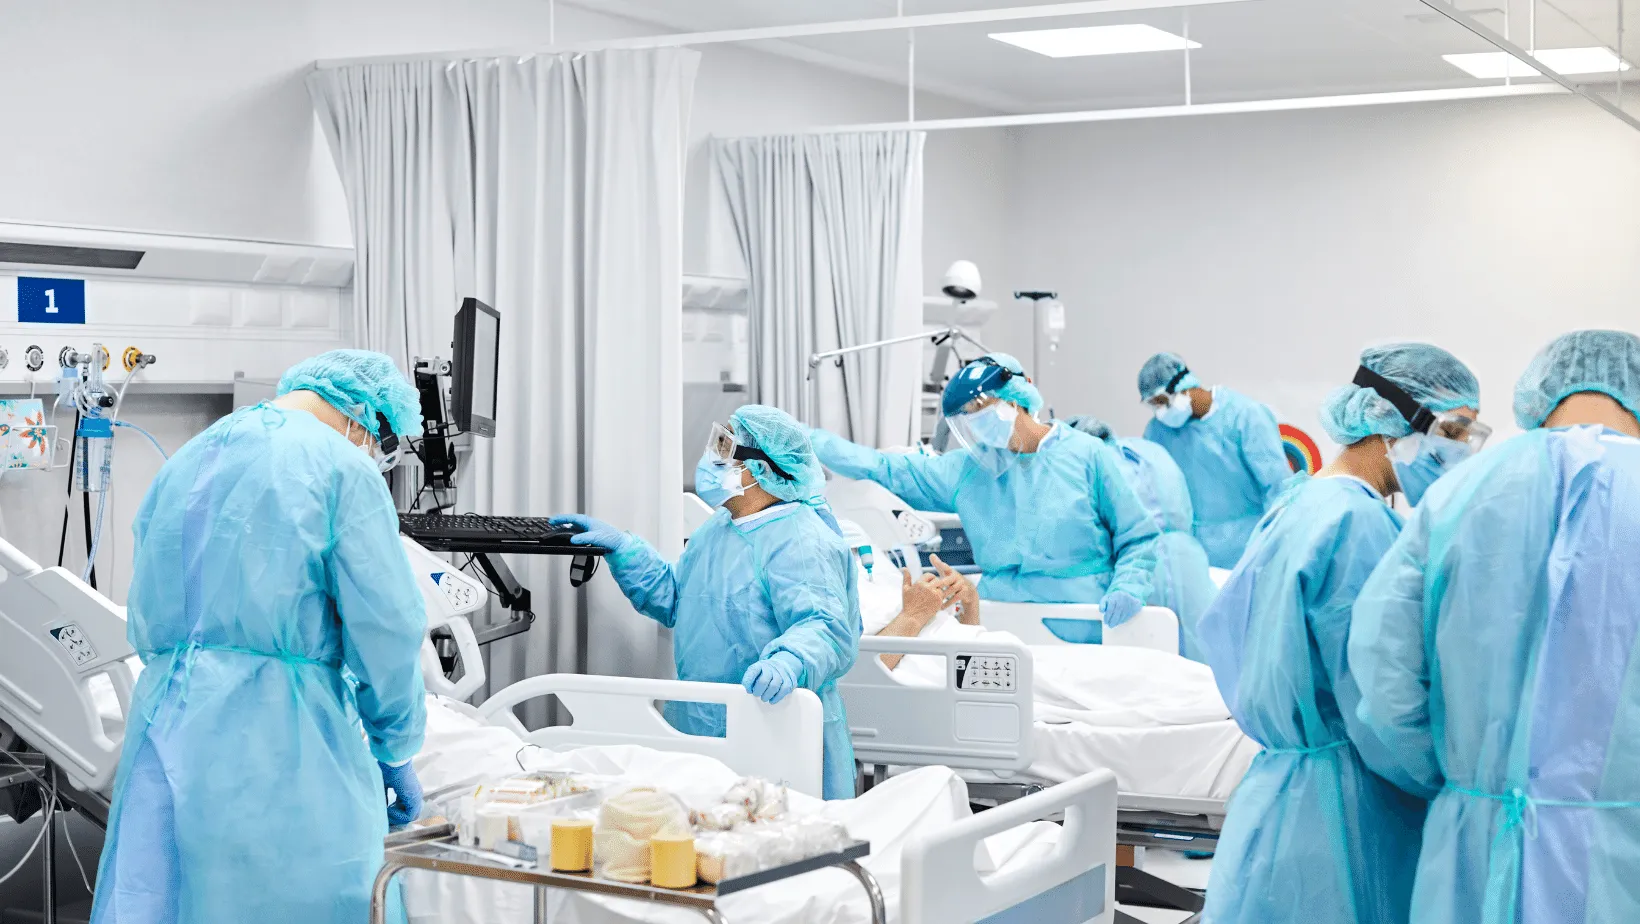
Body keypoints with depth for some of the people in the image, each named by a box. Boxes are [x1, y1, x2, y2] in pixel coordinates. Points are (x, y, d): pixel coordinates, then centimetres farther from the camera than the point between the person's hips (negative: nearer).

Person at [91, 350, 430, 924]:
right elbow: (386, 631, -7)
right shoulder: (342, 468, -3)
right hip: (282, 744, -6)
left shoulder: (183, 464, 20)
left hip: (165, 724, 7)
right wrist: (395, 755, 4)